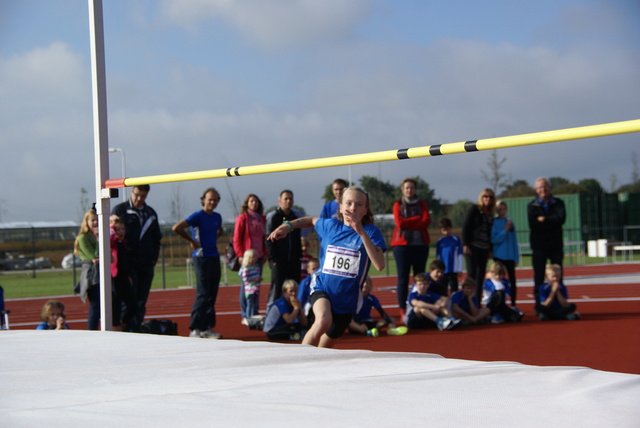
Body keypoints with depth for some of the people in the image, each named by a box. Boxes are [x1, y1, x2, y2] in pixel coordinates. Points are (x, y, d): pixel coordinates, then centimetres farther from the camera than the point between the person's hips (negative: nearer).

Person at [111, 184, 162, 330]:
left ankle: (136, 330, 9)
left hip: (146, 264, 5)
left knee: (141, 303, 5)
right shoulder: (119, 210, 1)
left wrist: (153, 258, 9)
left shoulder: (151, 213, 16)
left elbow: (156, 238, 22)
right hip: (128, 263, -5)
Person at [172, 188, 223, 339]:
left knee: (212, 294, 7)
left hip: (214, 257, 7)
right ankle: (195, 329, -6)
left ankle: (207, 327, 13)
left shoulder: (217, 217, 11)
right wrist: (192, 241, -10)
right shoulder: (198, 216, -10)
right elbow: (176, 228, -19)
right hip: (202, 258, -7)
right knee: (203, 294, -9)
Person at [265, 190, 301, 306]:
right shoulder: (273, 217, -3)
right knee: (276, 287, -7)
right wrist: (273, 259, -14)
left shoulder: (295, 217, 15)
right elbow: (269, 239, -7)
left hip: (293, 260, 6)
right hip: (279, 260, -5)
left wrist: (299, 256, 10)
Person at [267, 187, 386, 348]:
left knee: (325, 346, 15)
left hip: (347, 298, 0)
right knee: (323, 320, -34)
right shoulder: (330, 225, -1)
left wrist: (361, 232, -32)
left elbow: (379, 265, -27)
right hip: (323, 288, 0)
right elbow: (311, 220, 24)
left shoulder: (370, 232, -10)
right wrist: (288, 225, 8)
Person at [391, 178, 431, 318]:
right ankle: (402, 310, -3)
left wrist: (407, 224, -12)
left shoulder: (422, 204, 12)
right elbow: (399, 222, -9)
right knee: (403, 278, -4)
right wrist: (417, 219, -8)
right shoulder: (398, 205, 7)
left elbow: (426, 221, -4)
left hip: (420, 244, 2)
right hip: (402, 244, -2)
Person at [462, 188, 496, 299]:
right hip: (472, 246, -6)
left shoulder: (490, 214, 14)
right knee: (472, 273, -8)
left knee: (481, 275, 4)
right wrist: (465, 245, -14)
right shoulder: (475, 209, -2)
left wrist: (490, 249, 10)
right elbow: (465, 226, -7)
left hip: (484, 248, 6)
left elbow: (490, 232, 15)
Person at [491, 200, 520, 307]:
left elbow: (514, 241, 8)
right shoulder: (494, 222, -6)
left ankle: (513, 304, 11)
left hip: (510, 256, 3)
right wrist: (505, 230, -19)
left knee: (512, 279, 4)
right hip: (499, 256, -3)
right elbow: (494, 240, -12)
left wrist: (516, 257, 5)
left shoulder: (509, 222, 5)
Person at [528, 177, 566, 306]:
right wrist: (552, 222, -11)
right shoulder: (532, 206, 5)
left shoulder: (558, 203, 7)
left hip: (556, 245, 1)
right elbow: (532, 224, -11)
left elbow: (561, 218, -12)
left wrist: (544, 220, -12)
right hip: (539, 246, 0)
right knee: (539, 278, 1)